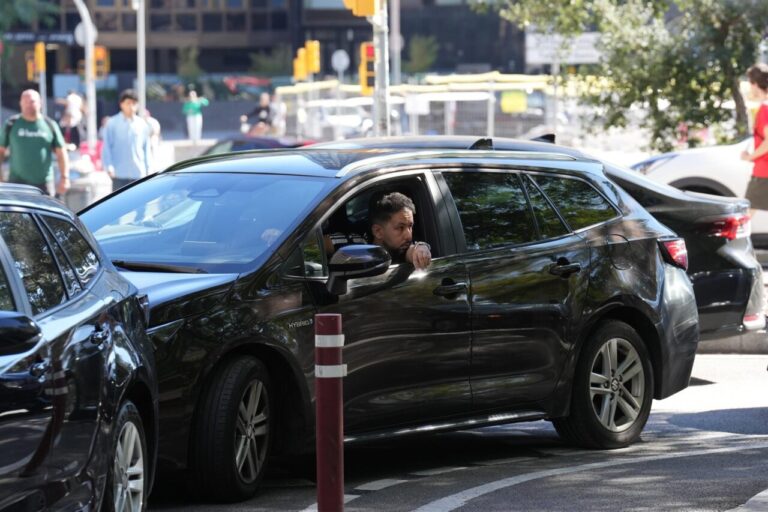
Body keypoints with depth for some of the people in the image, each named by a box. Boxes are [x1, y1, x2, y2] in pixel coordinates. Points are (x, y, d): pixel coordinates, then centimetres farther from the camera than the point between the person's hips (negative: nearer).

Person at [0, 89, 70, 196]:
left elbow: (61, 153, 6)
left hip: (43, 184, 1)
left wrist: (64, 177, -1)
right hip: (18, 183, -1)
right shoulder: (11, 125, 4)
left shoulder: (50, 125, 6)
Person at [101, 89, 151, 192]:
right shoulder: (112, 123, -1)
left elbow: (146, 148, 12)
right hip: (119, 175, -2)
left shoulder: (142, 124, 7)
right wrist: (109, 167, -11)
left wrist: (147, 169, 9)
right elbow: (106, 147, -1)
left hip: (138, 174, 3)